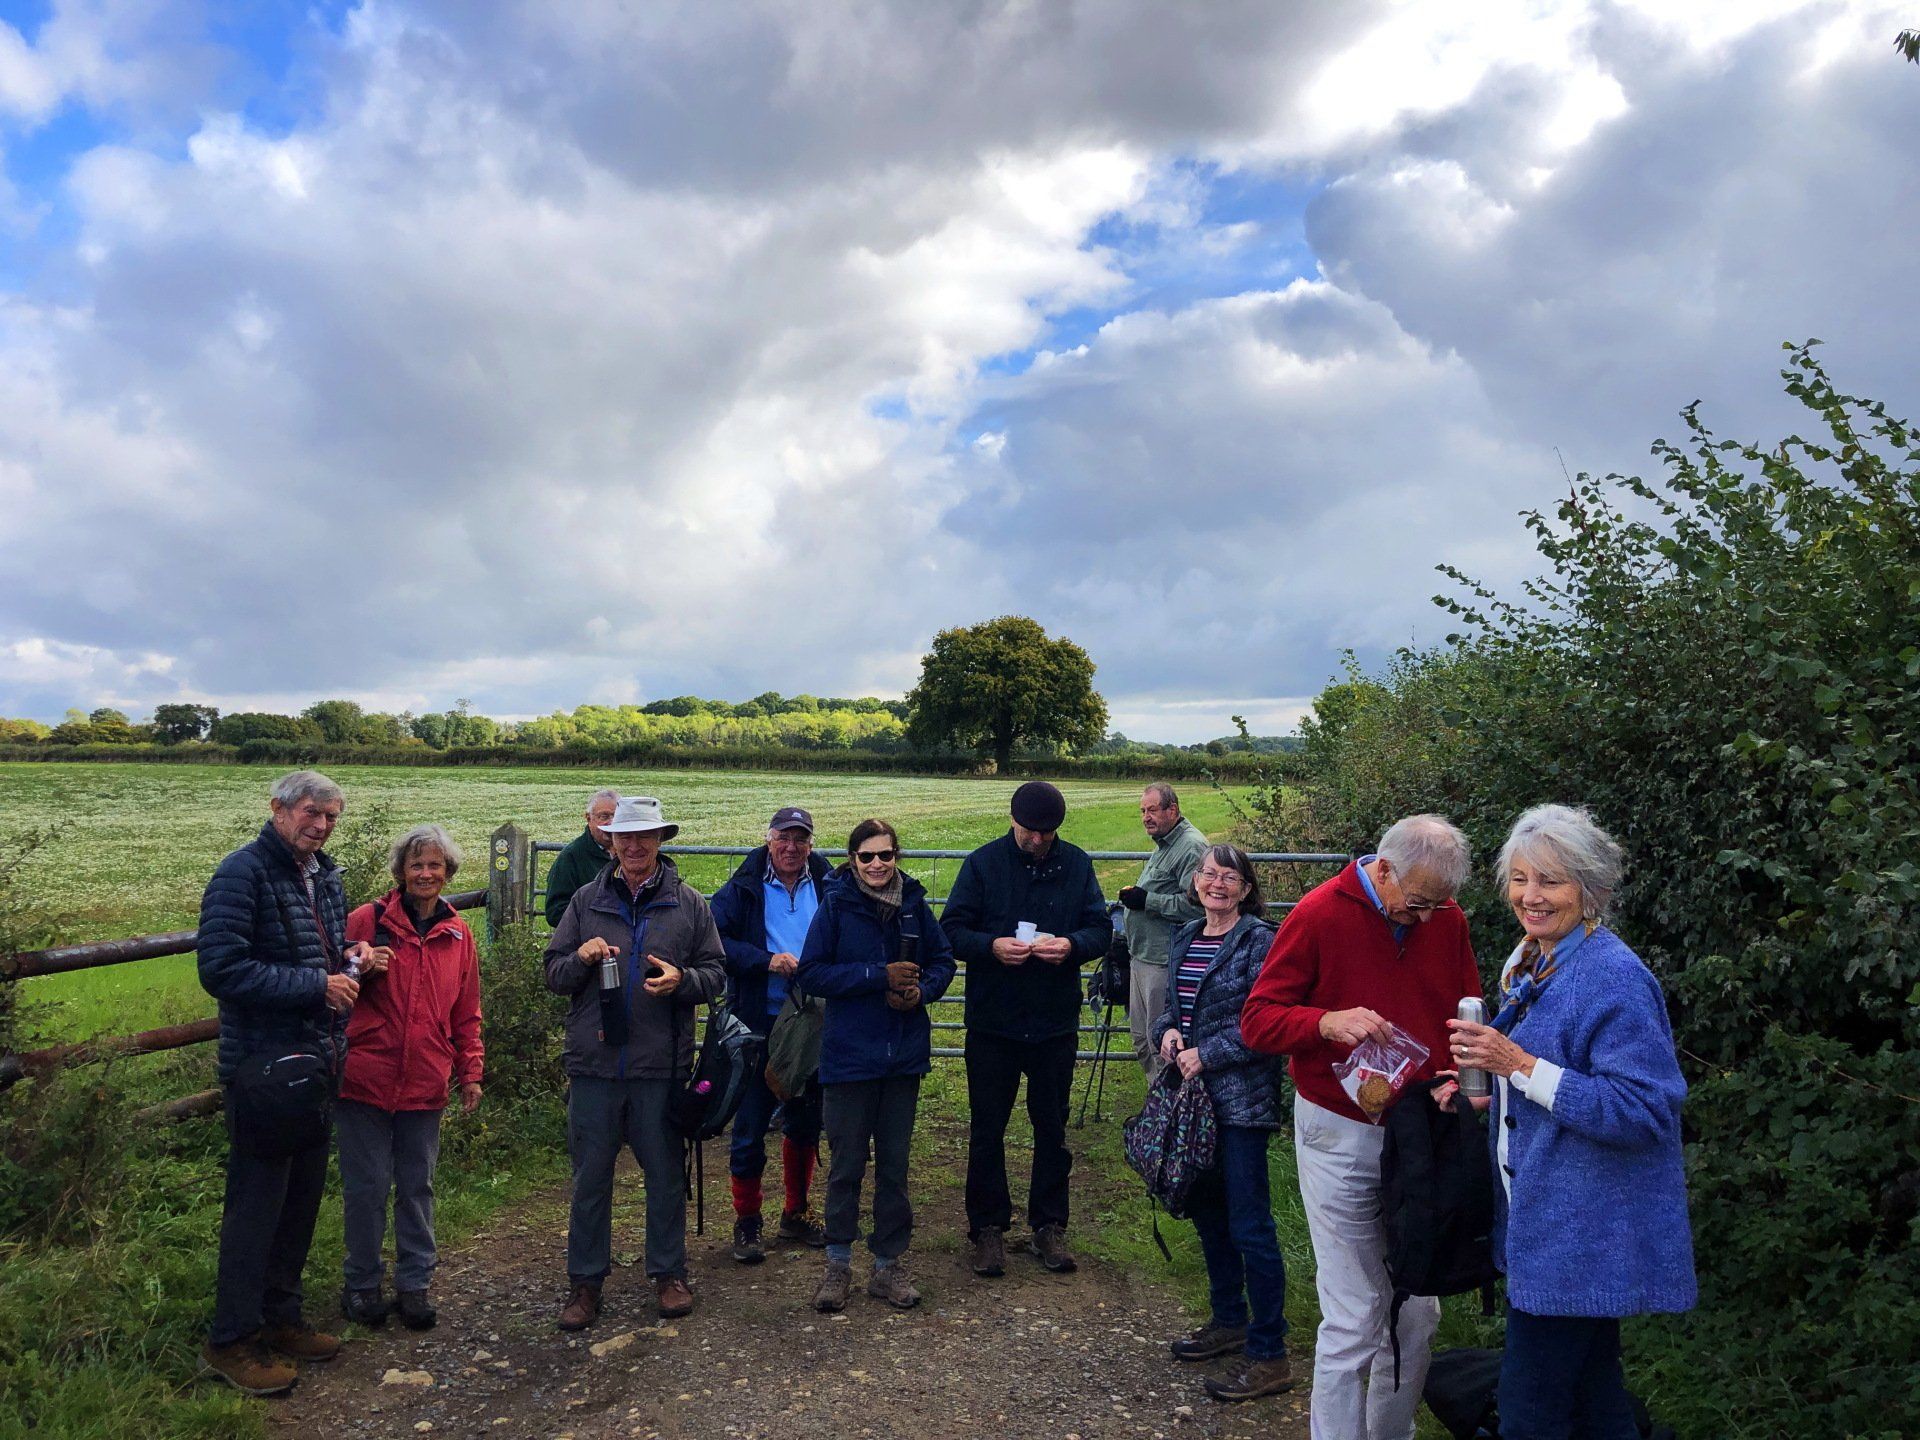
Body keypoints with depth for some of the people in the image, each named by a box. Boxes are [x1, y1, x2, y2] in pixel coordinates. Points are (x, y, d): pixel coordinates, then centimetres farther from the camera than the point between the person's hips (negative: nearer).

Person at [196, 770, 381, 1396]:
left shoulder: (323, 874, 11)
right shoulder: (243, 873, -15)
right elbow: (221, 969, -23)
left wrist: (352, 957, 2)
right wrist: (317, 985, -21)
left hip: (318, 1062, 8)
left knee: (302, 1198, 17)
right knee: (256, 1204, 0)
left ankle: (280, 1319, 31)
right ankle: (231, 1340, 16)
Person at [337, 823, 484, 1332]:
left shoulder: (458, 934, 8)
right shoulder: (369, 919, -3)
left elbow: (466, 1013, 13)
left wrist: (470, 1072, 10)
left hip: (425, 1085, 3)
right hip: (365, 1078, -3)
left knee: (417, 1187, 11)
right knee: (367, 1186, 5)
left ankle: (413, 1284, 24)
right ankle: (361, 1285, 23)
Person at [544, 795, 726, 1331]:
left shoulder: (688, 904, 3)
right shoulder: (586, 901, 5)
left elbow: (716, 973, 4)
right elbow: (553, 975, 7)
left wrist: (681, 979, -16)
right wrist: (581, 959, -14)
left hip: (662, 1065, -1)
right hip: (594, 1062, 1)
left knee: (666, 1174, 10)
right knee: (591, 1176, 9)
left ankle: (668, 1273, 26)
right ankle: (586, 1281, 23)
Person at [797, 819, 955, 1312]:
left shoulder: (914, 904, 1)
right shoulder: (836, 906, -7)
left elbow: (942, 961, 10)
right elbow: (812, 972, -11)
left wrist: (921, 989, -12)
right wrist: (880, 976, -18)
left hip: (904, 1054, 3)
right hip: (850, 1054, -3)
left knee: (894, 1162, 12)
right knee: (847, 1163, 7)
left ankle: (889, 1263, 25)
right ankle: (838, 1264, 22)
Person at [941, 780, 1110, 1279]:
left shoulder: (1077, 864, 1)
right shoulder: (984, 862, -5)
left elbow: (1101, 930, 2)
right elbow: (952, 929, -6)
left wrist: (1071, 945, -19)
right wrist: (991, 946, -25)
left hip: (1055, 1022, 2)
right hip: (992, 1020, -1)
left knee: (1052, 1130, 13)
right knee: (987, 1130, 8)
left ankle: (1049, 1225, 27)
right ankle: (988, 1228, 22)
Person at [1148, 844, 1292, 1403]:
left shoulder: (1259, 941, -11)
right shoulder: (1185, 938, 10)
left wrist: (1207, 1054, -16)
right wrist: (1167, 1030, -2)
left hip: (1241, 1100, -8)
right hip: (1193, 1096, 8)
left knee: (1248, 1224, -3)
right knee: (1206, 1210, 17)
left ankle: (1270, 1356, 7)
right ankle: (1230, 1320, 35)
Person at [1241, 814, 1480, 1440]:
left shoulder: (1446, 919, 2)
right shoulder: (1320, 914, -11)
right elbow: (1256, 1021, -9)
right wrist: (1327, 1022, -27)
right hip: (1341, 1135, -4)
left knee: (1417, 1310, 13)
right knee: (1354, 1318, -2)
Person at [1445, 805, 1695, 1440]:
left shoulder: (1615, 978, -19)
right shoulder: (1527, 961, 9)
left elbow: (1645, 1110, -25)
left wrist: (1520, 1065, -26)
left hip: (1586, 1236, -9)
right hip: (1541, 1218, 9)